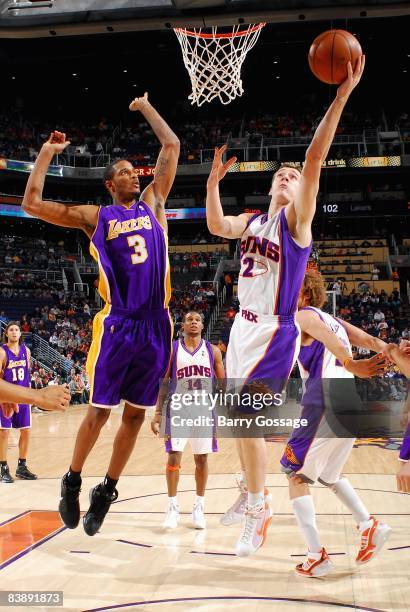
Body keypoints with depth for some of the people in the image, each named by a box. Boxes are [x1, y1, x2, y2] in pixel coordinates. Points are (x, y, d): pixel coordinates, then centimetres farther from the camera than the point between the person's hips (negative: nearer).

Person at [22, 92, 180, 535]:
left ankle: (106, 490, 22)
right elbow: (32, 204, 0)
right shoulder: (96, 216, 6)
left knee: (135, 414, 7)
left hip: (155, 325, 3)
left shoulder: (153, 202, 13)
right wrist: (47, 152, 5)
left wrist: (144, 105, 22)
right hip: (117, 325, -3)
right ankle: (72, 482, 23)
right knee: (99, 411, 1)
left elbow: (171, 146, 15)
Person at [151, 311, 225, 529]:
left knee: (201, 458, 7)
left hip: (205, 411, 1)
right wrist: (158, 413, -4)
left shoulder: (213, 350, 5)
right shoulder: (172, 350, 2)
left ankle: (199, 507, 19)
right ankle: (172, 506, 7)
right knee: (174, 456, -5)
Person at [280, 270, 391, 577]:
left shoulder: (303, 316, 3)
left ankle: (317, 555, -2)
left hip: (325, 407, -8)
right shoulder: (334, 320, 27)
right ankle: (369, 526, 18)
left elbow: (324, 334, -19)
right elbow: (370, 340, 12)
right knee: (328, 473, 27)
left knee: (297, 476, 3)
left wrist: (351, 364, -35)